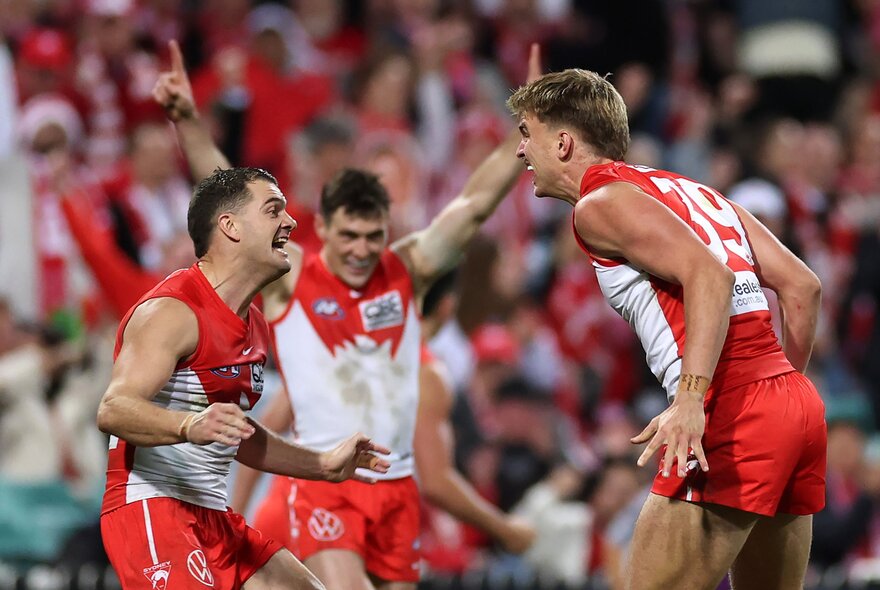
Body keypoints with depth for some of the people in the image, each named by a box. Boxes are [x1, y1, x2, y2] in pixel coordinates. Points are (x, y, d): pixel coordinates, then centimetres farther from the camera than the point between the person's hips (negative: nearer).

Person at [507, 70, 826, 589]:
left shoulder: (602, 202, 0)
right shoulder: (689, 190, 24)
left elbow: (708, 273, -17)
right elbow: (802, 286, 19)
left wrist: (691, 399, -26)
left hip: (730, 411, -9)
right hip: (798, 401, 9)